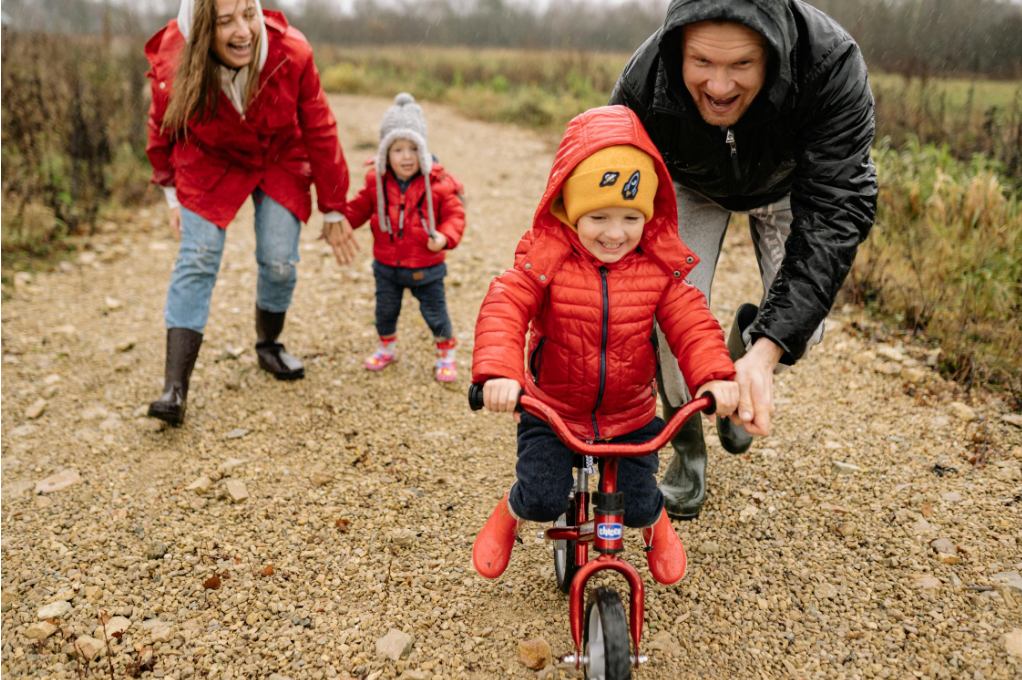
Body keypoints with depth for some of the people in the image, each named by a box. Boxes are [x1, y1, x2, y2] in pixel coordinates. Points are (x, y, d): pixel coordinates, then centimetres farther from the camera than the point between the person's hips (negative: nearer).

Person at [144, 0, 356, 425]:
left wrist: (333, 211, -9)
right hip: (211, 165, 0)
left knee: (279, 262, -6)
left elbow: (320, 133, -16)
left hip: (280, 161, 1)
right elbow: (163, 131, -4)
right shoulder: (172, 66, -27)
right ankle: (175, 388, -12)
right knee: (196, 261, -13)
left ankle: (268, 347, 25)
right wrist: (172, 195, 5)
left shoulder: (291, 54, -29)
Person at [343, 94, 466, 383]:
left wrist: (445, 237, -29)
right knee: (385, 310, 19)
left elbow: (455, 215, -12)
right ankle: (386, 347, 44)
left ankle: (446, 353, 31)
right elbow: (359, 208, 7)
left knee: (435, 313, 8)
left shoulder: (439, 183, -14)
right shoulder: (377, 181, -5)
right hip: (387, 265, 3)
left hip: (426, 267, -3)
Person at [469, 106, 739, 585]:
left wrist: (715, 375, -32)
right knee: (542, 498, -12)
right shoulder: (546, 258, -16)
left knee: (638, 504, 1)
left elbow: (691, 322, -13)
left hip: (631, 415, 2)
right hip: (551, 410, -1)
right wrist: (498, 372, -45)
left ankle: (657, 525, 41)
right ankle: (509, 514, 26)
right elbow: (503, 310, -27)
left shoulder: (659, 266, -9)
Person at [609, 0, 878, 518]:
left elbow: (833, 214, -41)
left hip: (788, 181, 0)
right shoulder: (644, 84, -37)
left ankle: (744, 350, 27)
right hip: (689, 185, 0)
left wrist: (766, 351, -50)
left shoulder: (832, 63, -40)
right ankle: (687, 447, 10)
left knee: (799, 331, -12)